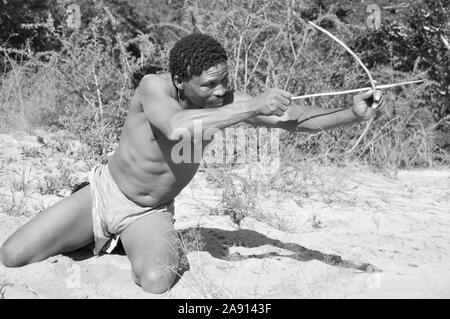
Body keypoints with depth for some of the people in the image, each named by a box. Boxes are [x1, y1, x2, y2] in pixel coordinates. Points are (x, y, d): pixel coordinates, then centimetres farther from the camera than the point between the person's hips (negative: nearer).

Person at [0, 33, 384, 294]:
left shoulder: (224, 101, -16)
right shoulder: (154, 86, -26)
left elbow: (292, 116, -21)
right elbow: (175, 126, -47)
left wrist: (352, 114, -35)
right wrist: (251, 108, -47)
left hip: (149, 213, 1)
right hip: (104, 191, -1)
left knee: (157, 281, -30)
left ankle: (136, 246, 7)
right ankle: (102, 237, 20)